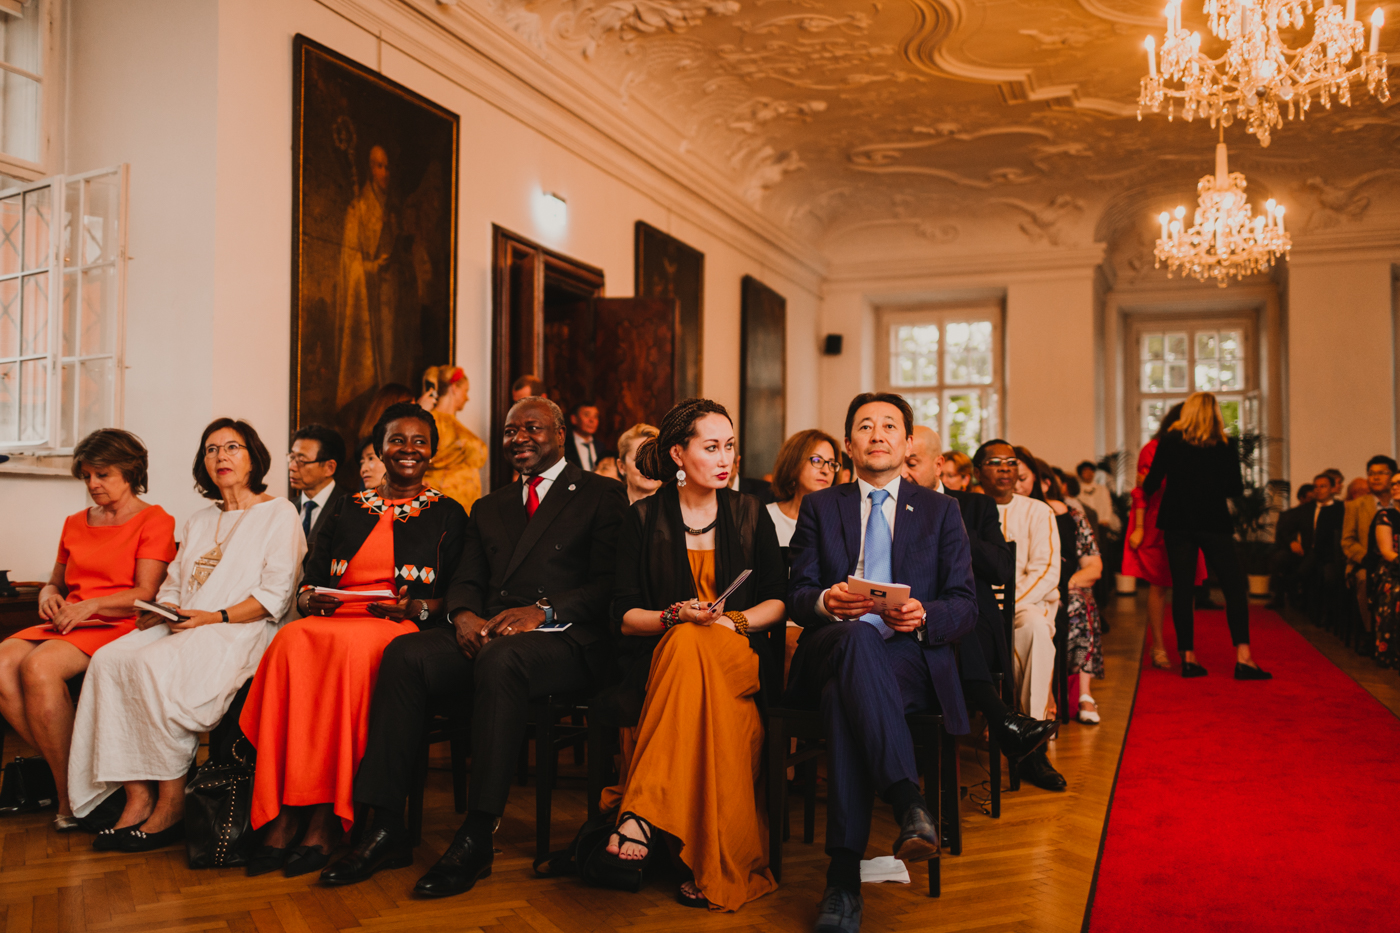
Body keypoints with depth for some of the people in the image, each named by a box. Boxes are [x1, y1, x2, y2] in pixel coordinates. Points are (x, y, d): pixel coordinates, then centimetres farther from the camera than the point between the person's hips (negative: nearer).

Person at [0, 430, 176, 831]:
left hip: (118, 628, -6)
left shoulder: (155, 521, 2)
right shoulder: (75, 523, 24)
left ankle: (70, 796, -24)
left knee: (40, 666, -32)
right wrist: (50, 598, 4)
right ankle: (57, 768, -17)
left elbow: (145, 594, -6)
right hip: (67, 627, 7)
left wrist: (87, 606, -15)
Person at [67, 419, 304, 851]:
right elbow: (173, 585, 21)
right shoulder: (199, 523, 28)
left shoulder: (279, 513, 4)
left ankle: (171, 806, -23)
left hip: (241, 633, -7)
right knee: (109, 660, -21)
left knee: (153, 666, -32)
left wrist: (215, 617, -17)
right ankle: (138, 796, -22)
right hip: (181, 629, 7)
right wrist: (159, 610, -2)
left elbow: (275, 595, -7)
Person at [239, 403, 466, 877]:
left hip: (404, 631, -3)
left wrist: (415, 607, -13)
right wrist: (311, 599, -7)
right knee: (294, 641, -32)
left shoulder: (446, 514, 14)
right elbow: (309, 580, 16)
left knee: (351, 647, -37)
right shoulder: (348, 508, 22)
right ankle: (282, 816, -35)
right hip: (335, 620, 3)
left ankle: (327, 820, -36)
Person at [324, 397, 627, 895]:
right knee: (403, 653, -22)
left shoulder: (601, 495, 8)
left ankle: (476, 838, -33)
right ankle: (386, 827, -21)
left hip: (562, 641, -5)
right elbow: (466, 580, 18)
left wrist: (544, 611, -18)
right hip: (487, 634, 5)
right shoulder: (489, 508, 28)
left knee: (500, 659, -38)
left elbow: (610, 584, -4)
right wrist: (463, 614, -6)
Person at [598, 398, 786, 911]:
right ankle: (710, 863, -39)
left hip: (738, 656, 1)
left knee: (690, 648, -37)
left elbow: (778, 602, 10)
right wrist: (674, 616, -16)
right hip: (659, 656, 0)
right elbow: (623, 614, 4)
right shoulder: (644, 518, 7)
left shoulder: (750, 513, 12)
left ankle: (640, 813, -42)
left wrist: (732, 621, -10)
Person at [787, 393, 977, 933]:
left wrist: (923, 616, -15)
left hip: (912, 657, 0)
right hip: (830, 654, 0)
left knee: (844, 697, -39)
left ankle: (844, 878, -45)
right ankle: (908, 800, -52)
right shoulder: (819, 508, 21)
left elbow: (965, 605, 11)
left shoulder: (940, 510, 20)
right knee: (857, 637, -41)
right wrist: (826, 602, -17)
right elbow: (797, 597, 10)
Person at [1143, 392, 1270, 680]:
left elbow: (1151, 484, 0)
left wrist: (1143, 485, 22)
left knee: (1181, 588, 3)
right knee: (1234, 586, 3)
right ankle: (1243, 656, -5)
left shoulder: (1171, 440, 1)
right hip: (1214, 523, -1)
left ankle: (1188, 657, 2)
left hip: (1178, 523, 1)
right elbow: (1236, 489, 2)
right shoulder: (1224, 445, 2)